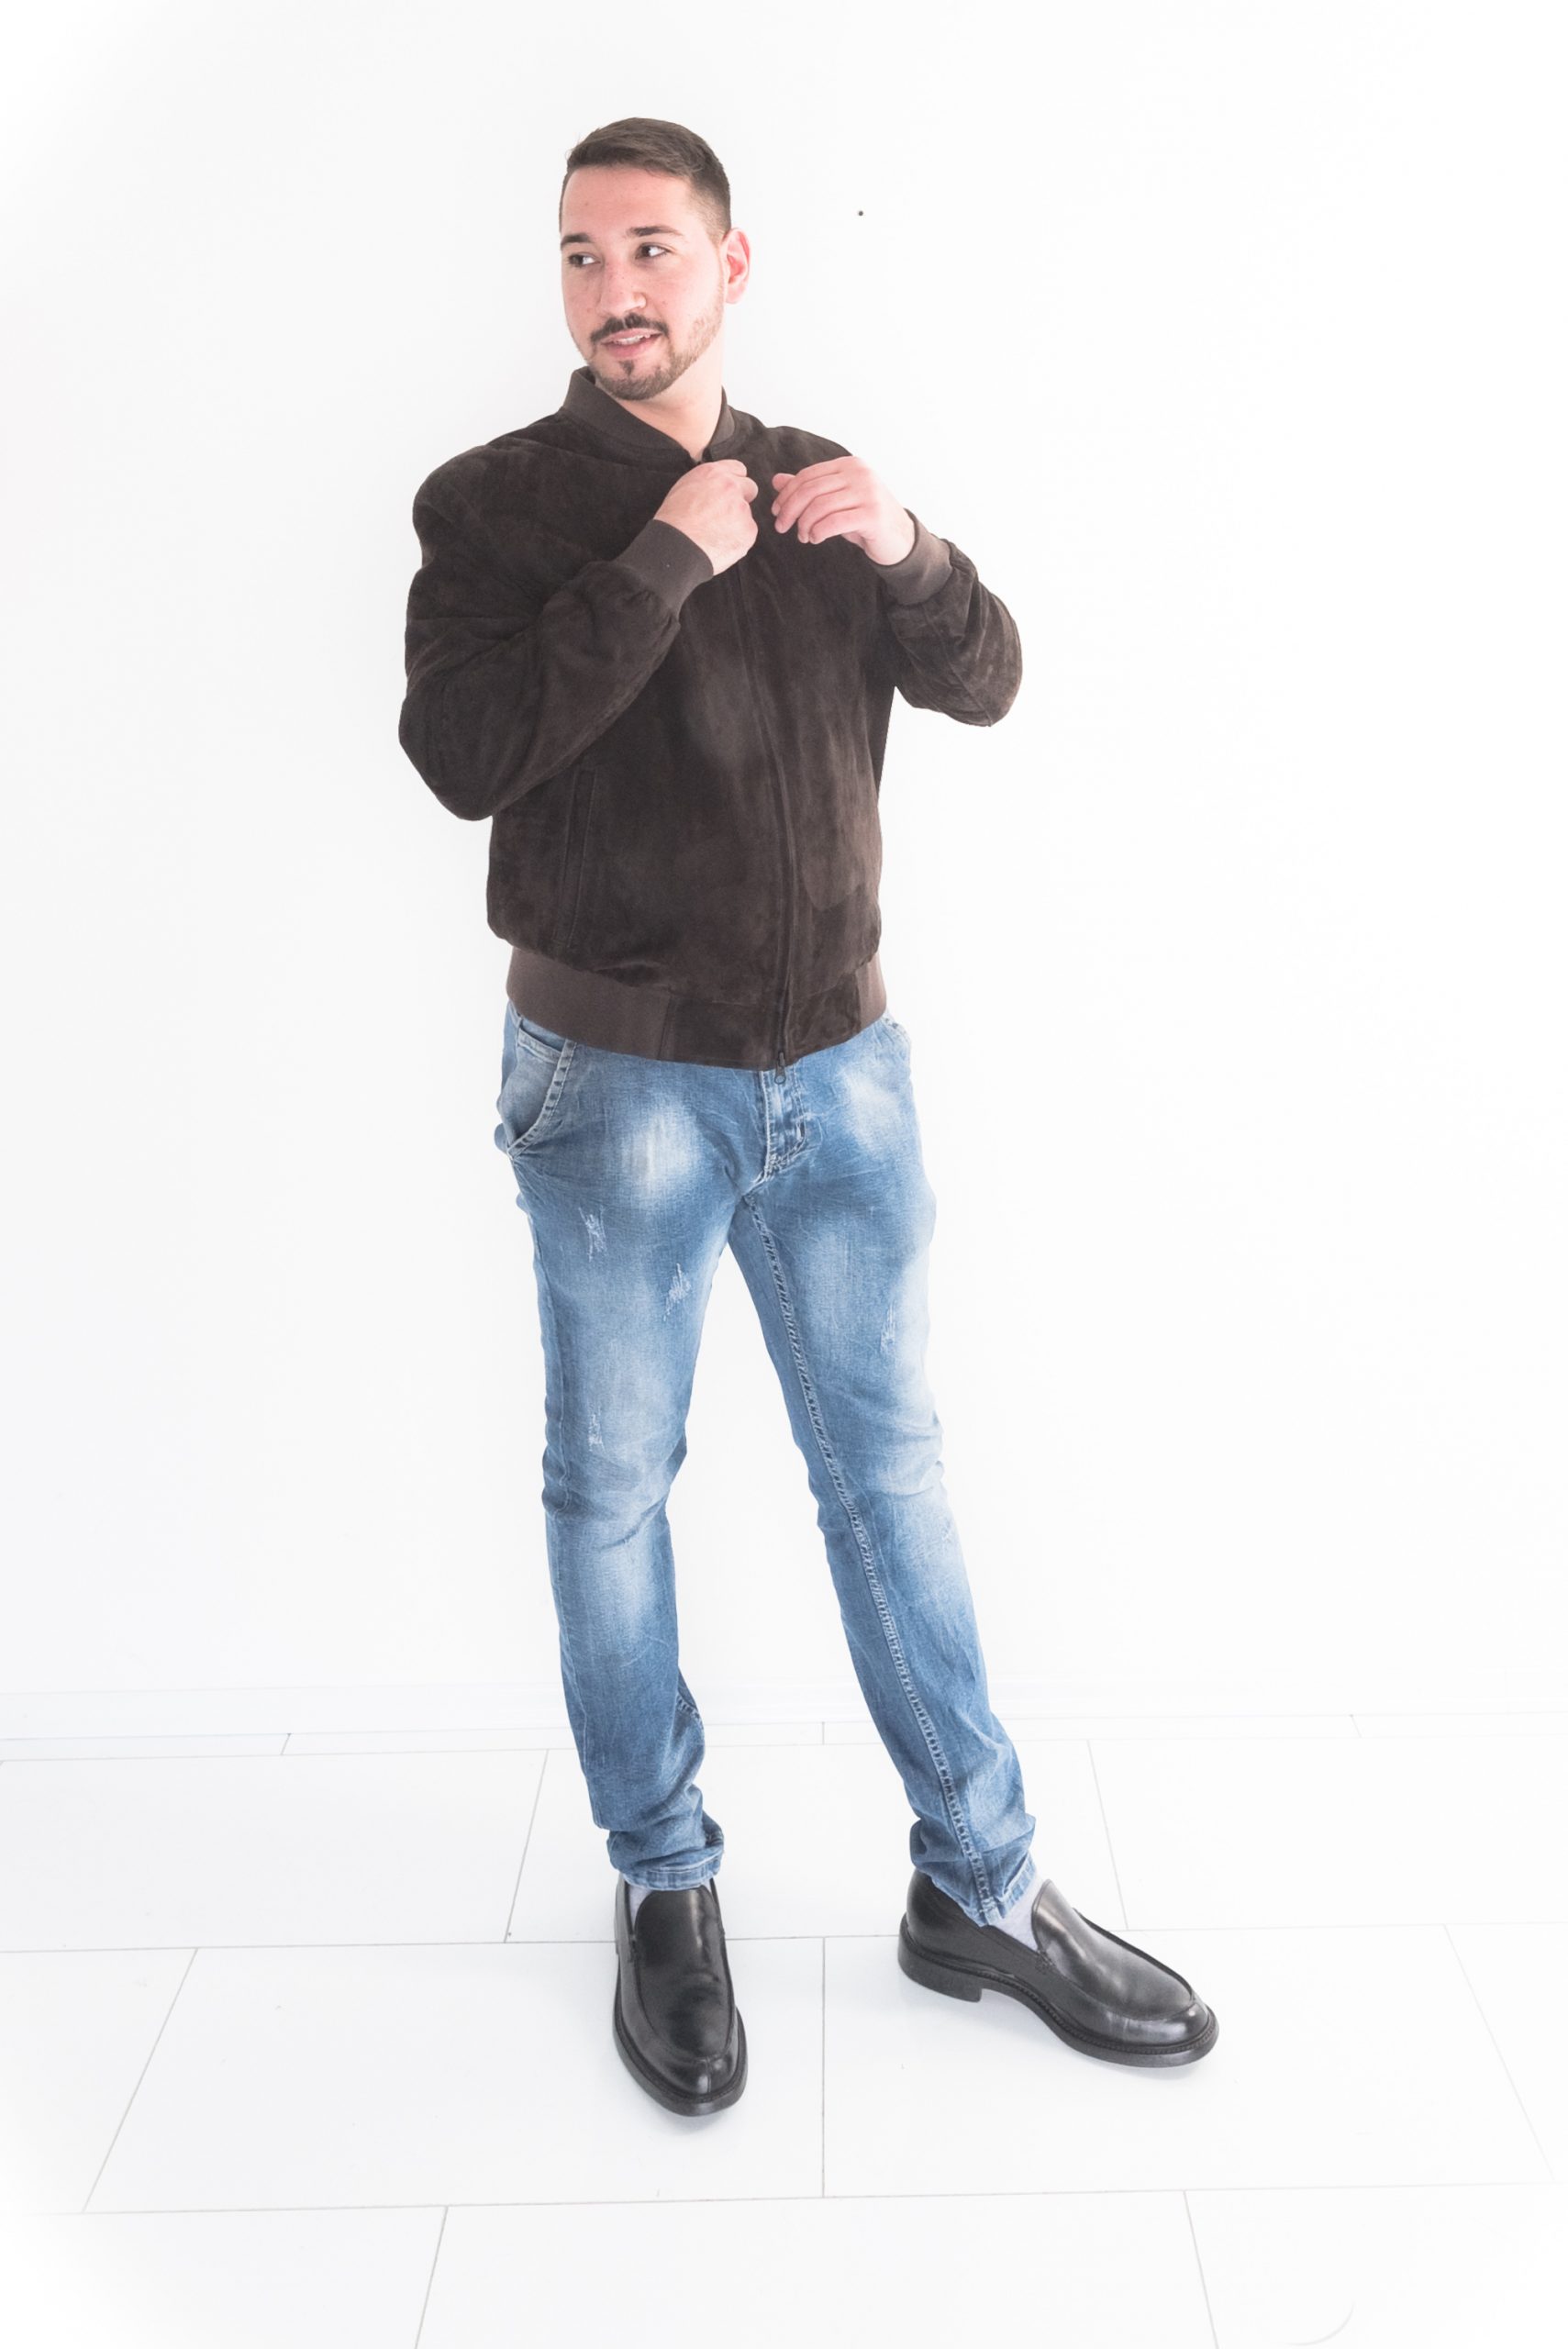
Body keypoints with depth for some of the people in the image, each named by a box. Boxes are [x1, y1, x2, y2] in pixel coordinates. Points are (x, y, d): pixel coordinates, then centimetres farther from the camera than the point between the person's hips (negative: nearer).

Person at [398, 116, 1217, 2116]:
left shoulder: (817, 485, 10)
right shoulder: (496, 500, -3)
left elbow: (984, 685, 8)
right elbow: (462, 753, -19)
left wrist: (906, 553, -10)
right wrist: (665, 561, -20)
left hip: (839, 1069, 3)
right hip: (617, 1086, -3)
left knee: (888, 1469, 10)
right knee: (611, 1488, 8)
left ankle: (978, 1889, 24)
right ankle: (661, 1888, 29)